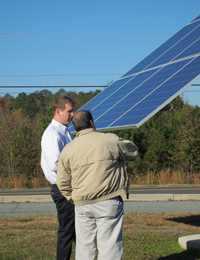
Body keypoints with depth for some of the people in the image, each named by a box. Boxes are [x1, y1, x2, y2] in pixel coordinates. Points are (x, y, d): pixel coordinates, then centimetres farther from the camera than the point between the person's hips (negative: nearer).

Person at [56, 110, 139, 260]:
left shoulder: (67, 150, 6)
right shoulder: (110, 141, -4)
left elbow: (62, 183, 11)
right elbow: (134, 153, 13)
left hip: (82, 206, 4)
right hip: (108, 203, -3)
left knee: (84, 247, 13)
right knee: (109, 247, 0)